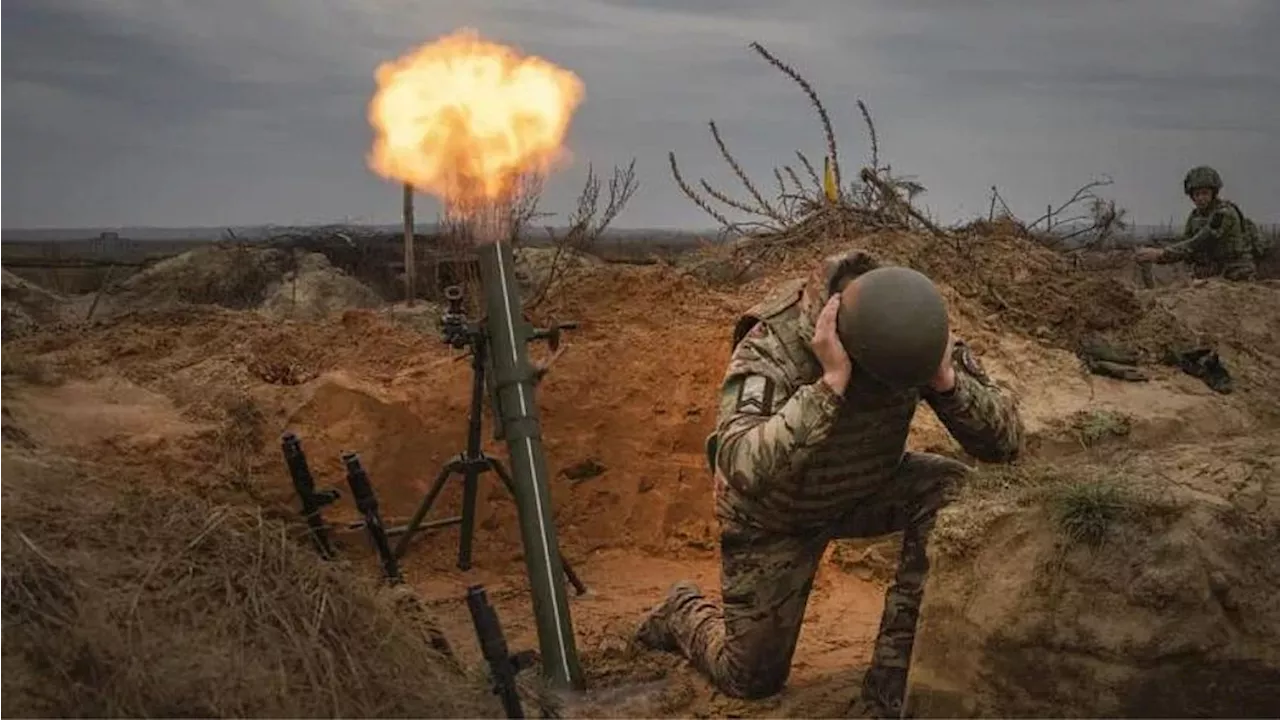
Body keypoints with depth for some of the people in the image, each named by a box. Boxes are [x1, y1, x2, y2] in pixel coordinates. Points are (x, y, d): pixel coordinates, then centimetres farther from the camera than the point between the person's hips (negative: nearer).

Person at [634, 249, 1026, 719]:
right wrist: (830, 384, -52)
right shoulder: (772, 345, -35)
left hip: (867, 490, 4)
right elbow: (740, 468, -49)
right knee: (752, 680, 3)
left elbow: (1007, 442, -20)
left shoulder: (913, 337, -23)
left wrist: (946, 380, -38)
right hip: (774, 512, -3)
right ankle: (685, 611, 38)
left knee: (951, 491, -27)